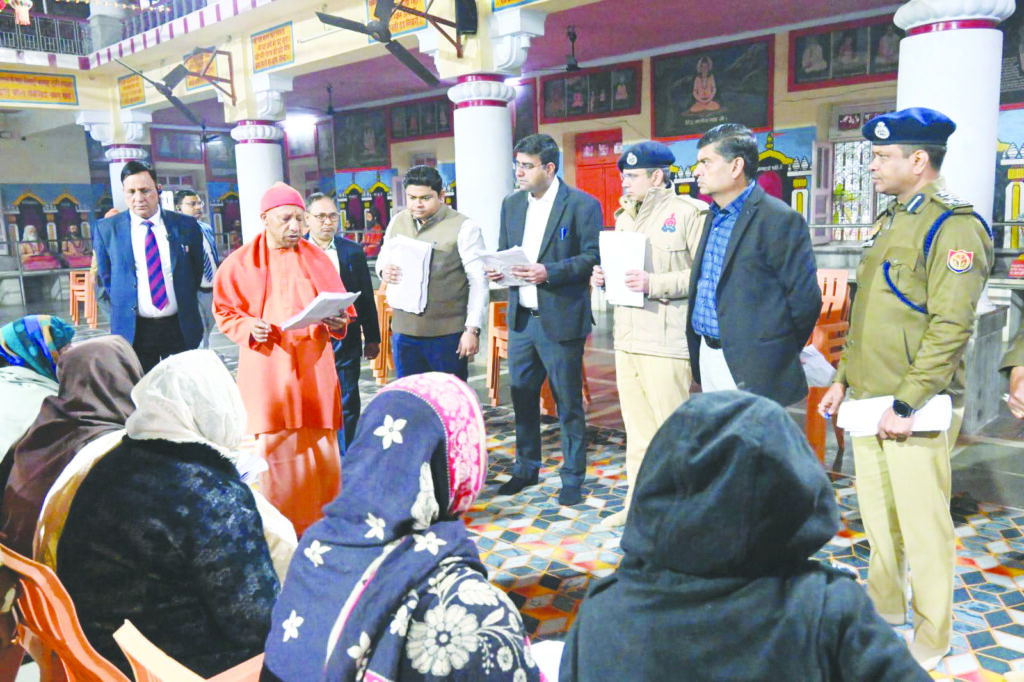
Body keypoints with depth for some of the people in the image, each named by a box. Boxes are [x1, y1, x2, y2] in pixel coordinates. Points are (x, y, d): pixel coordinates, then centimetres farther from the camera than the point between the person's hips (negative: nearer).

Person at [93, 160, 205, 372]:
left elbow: (197, 268, 13)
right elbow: (105, 276, 11)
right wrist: (122, 308, 7)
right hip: (133, 331, -1)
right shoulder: (106, 229, 0)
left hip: (180, 328, 1)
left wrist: (186, 305, 11)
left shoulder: (186, 225, 1)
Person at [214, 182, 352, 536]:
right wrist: (248, 327, -13)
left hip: (313, 367, 2)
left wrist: (337, 323, -9)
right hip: (268, 370, -2)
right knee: (274, 447, -2)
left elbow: (341, 308, 14)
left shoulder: (316, 259, 9)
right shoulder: (240, 263, 3)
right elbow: (224, 312, 7)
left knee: (320, 445, 4)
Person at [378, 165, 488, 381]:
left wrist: (472, 329, -13)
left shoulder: (463, 227, -7)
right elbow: (383, 259, 22)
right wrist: (383, 271, -4)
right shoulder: (397, 222, 9)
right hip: (404, 331, 5)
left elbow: (479, 281, -8)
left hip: (448, 333, -5)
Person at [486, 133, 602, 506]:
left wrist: (549, 272, -22)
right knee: (522, 398, 14)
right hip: (521, 318, 6)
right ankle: (525, 468, 32)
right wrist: (498, 270, -3)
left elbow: (593, 257, -11)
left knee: (568, 404, 5)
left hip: (561, 320, -6)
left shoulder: (582, 205, -7)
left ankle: (573, 478, 19)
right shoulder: (511, 204, 12)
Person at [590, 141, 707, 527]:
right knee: (637, 427, 15)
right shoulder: (625, 215, 19)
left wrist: (654, 284, -21)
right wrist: (604, 276, 8)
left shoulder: (688, 212, -7)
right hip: (628, 337, 8)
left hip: (666, 341, -8)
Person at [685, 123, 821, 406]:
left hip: (750, 371, -8)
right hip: (708, 358, 8)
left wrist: (776, 357, -1)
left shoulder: (779, 220, -14)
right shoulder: (713, 217, 14)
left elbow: (805, 299, -13)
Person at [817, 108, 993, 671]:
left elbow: (949, 327, -20)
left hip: (913, 409, -8)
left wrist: (908, 403, -21)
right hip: (868, 399, 8)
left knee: (922, 521, 3)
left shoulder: (954, 226, -14)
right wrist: (843, 378, 16)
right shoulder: (890, 221, 14)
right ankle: (884, 604, 36)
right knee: (875, 509, 18)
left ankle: (931, 637, 20)